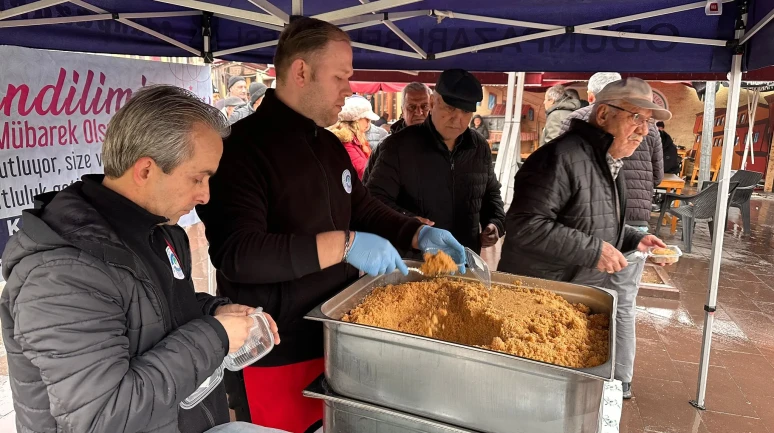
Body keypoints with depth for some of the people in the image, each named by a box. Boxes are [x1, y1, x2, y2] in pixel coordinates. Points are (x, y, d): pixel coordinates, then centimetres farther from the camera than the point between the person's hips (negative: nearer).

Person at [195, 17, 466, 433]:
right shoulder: (243, 147, -20)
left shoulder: (330, 144, 9)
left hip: (334, 338, 8)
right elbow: (236, 253, -30)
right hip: (273, 357, -8)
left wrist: (419, 234, 0)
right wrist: (342, 244, -33)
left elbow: (363, 209, 17)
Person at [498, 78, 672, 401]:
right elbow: (525, 225, -30)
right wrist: (593, 250, -25)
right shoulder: (562, 157, -22)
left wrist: (633, 239, 4)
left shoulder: (611, 166, 11)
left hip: (579, 291, 9)